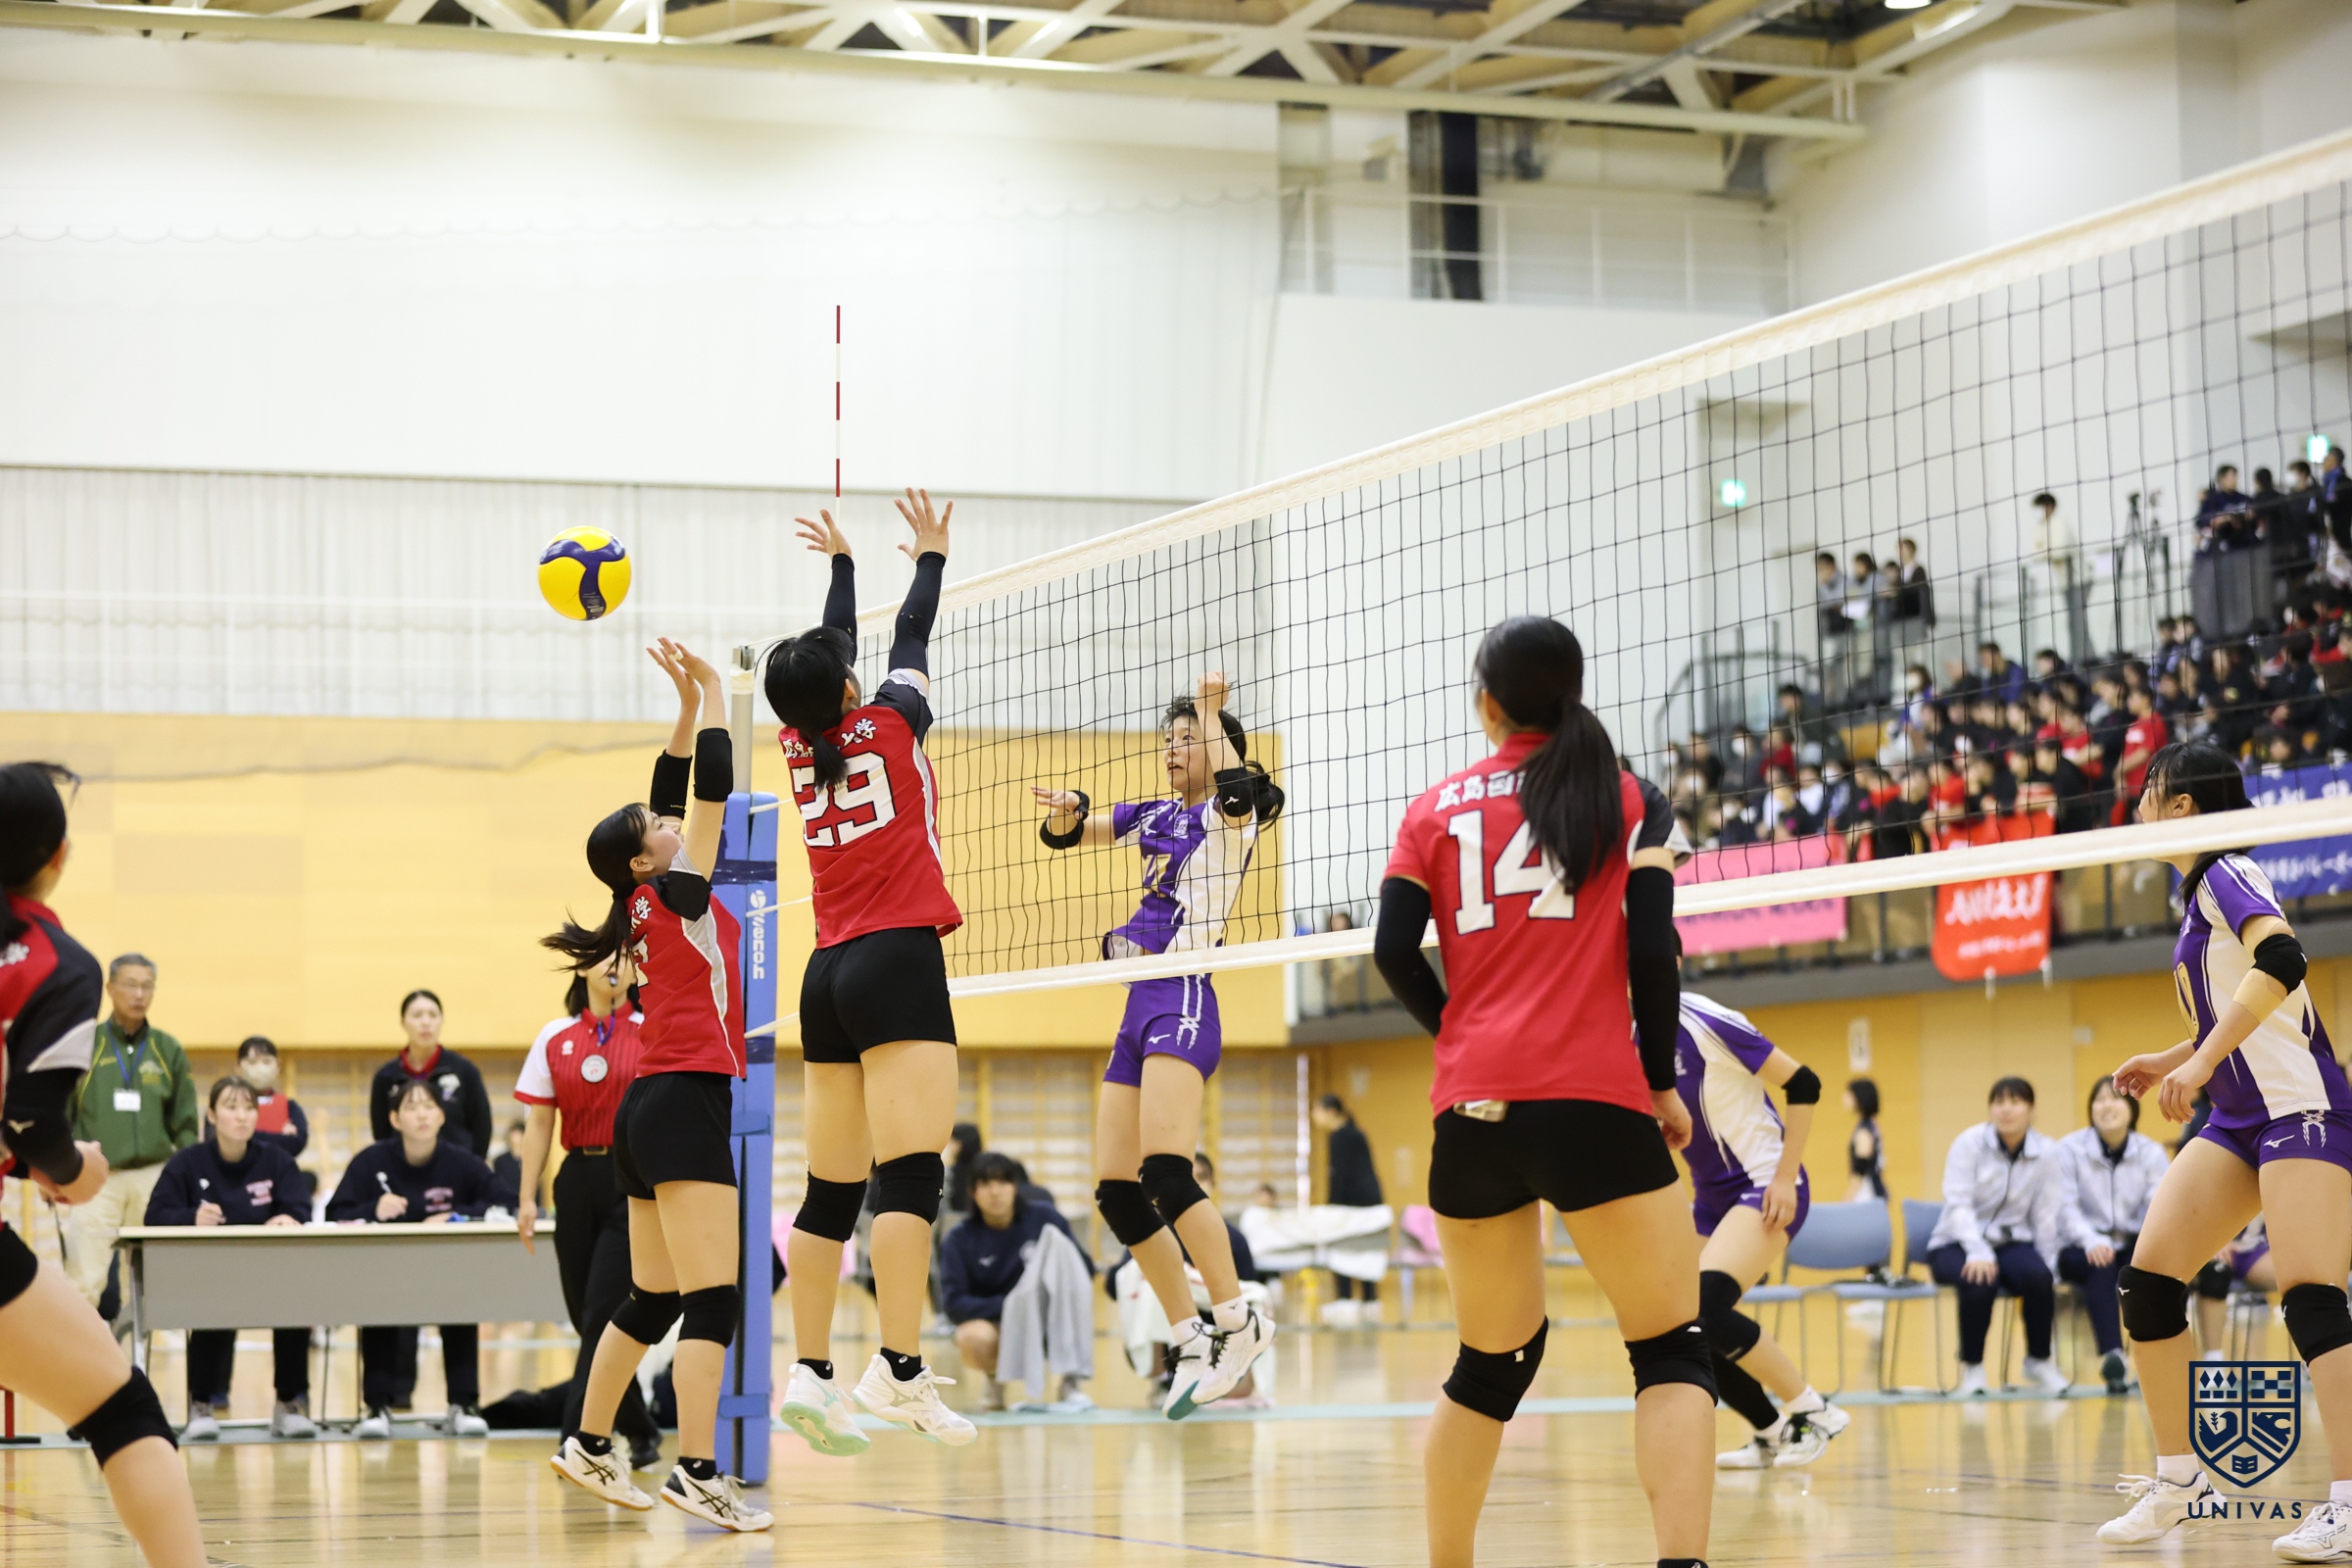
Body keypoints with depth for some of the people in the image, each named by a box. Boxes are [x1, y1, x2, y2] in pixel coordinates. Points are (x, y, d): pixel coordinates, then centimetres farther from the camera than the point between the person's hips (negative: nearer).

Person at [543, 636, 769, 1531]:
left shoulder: (650, 906, 13)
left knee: (652, 1300, 16)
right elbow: (714, 787, -10)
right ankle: (697, 1474, -19)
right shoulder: (677, 896, -8)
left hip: (649, 1108, 9)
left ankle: (589, 1445, 23)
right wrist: (711, 696, -1)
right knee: (713, 1299, -13)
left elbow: (671, 793, 21)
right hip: (686, 1101, -9)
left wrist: (686, 708, 18)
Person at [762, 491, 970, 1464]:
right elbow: (911, 641, 16)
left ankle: (808, 1373, 6)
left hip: (829, 975, 7)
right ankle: (901, 1370, -24)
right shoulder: (888, 726, -1)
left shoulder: (801, 745, 11)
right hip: (898, 960, -7)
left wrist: (841, 561, 41)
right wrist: (930, 555, 30)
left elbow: (831, 651, 28)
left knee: (832, 1189, 7)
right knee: (910, 1174, -14)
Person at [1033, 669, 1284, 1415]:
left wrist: (1211, 706, -11)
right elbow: (1066, 830, 20)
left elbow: (1233, 783, -24)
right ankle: (1195, 1343, 9)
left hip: (1184, 1001, -8)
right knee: (1116, 1192, 2)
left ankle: (1238, 1321, -15)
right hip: (1139, 1009, 8)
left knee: (1164, 1170, -24)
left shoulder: (1232, 815, 0)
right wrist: (1064, 811, -3)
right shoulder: (1153, 815, 19)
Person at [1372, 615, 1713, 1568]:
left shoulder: (1437, 809, 12)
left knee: (1491, 1363, 16)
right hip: (1595, 1104, -3)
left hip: (1472, 1109, 3)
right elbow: (1653, 953, -2)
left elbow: (1393, 952, 4)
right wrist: (1663, 1084, 9)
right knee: (1672, 1351, -1)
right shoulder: (1631, 802, 7)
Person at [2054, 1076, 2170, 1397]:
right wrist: (2092, 1242, -31)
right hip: (2082, 1249, -2)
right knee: (2101, 1268, -36)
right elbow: (2066, 1207, -11)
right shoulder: (2070, 1149, -2)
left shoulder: (2151, 1152, 4)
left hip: (2133, 1246, 2)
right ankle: (2112, 1356, -52)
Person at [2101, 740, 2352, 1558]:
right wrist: (2171, 1061, 20)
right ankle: (2178, 1476, 7)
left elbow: (2279, 960, -28)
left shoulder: (2226, 876, -9)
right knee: (2147, 1278, 0)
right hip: (2240, 1119, 9)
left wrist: (2201, 1062, -30)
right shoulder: (2198, 893, 17)